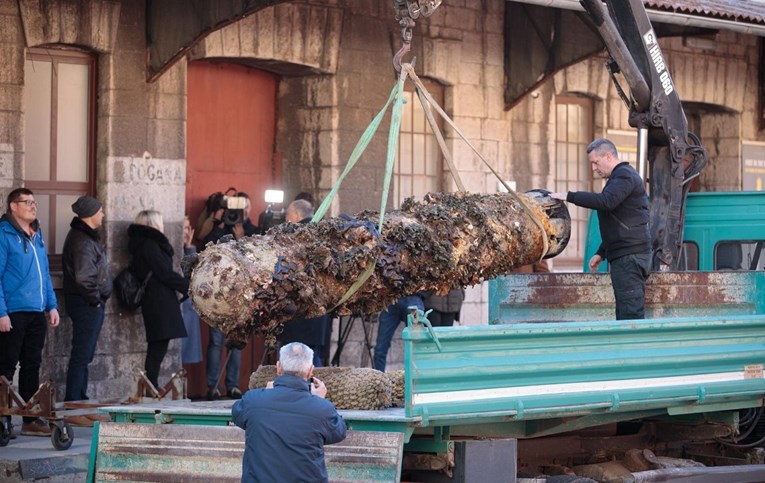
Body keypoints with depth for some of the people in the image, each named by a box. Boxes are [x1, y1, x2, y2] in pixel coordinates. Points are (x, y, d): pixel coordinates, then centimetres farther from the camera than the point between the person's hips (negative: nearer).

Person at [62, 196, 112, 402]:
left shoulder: (86, 235, 13)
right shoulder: (83, 242, -20)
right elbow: (83, 277, -30)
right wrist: (95, 299, -16)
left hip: (89, 304, 11)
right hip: (87, 305, -11)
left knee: (84, 354, 16)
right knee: (82, 355, -6)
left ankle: (78, 398, 24)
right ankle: (73, 399, -2)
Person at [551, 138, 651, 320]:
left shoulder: (625, 176, -8)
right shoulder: (621, 177, 25)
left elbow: (606, 201, -26)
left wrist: (569, 196, -22)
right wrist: (601, 253, 26)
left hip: (629, 255, -11)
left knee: (630, 312, -13)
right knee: (629, 312, 8)